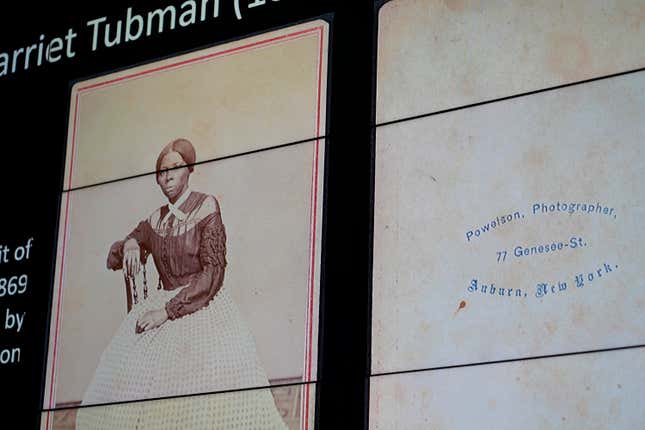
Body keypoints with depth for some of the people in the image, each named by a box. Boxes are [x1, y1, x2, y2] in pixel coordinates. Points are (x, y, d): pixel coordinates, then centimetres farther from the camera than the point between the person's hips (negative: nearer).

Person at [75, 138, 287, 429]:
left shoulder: (206, 209, -6)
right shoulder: (155, 221, 11)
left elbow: (213, 273, -12)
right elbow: (113, 259, 19)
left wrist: (168, 310, -16)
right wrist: (129, 245, -6)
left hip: (203, 306, -5)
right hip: (162, 305, 5)